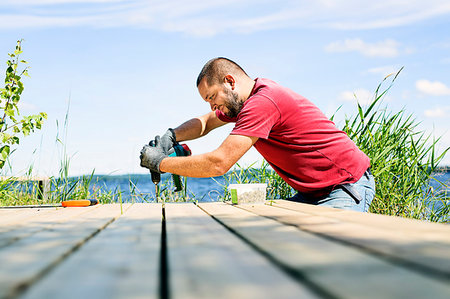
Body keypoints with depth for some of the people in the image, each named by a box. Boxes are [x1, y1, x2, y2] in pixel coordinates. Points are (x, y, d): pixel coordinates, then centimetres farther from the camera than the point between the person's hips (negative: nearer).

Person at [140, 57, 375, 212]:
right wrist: (170, 137, 2)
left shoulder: (263, 102, -23)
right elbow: (205, 122, 23)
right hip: (314, 193, 10)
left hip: (348, 187, -10)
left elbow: (218, 163, -27)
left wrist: (159, 163, -16)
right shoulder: (250, 98, 9)